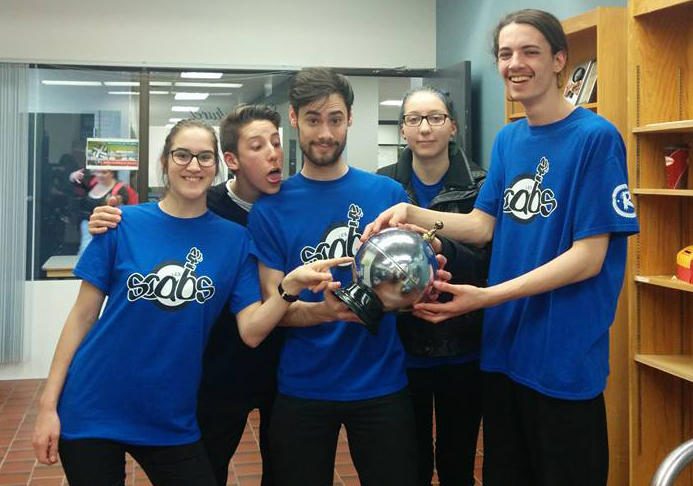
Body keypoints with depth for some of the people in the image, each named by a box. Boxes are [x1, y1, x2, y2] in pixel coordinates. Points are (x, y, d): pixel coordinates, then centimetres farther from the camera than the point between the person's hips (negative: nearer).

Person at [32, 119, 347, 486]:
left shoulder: (234, 238, -1)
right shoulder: (124, 224, -6)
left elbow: (252, 331, -8)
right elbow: (83, 315, -2)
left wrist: (291, 284, -26)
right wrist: (48, 404, -5)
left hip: (172, 422, 1)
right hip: (91, 414, -1)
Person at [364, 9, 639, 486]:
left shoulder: (596, 137, -13)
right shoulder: (508, 139, 8)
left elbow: (588, 258, -17)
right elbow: (482, 225, 8)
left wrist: (486, 297, -22)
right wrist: (410, 212, -9)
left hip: (566, 357, -6)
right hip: (505, 346, 6)